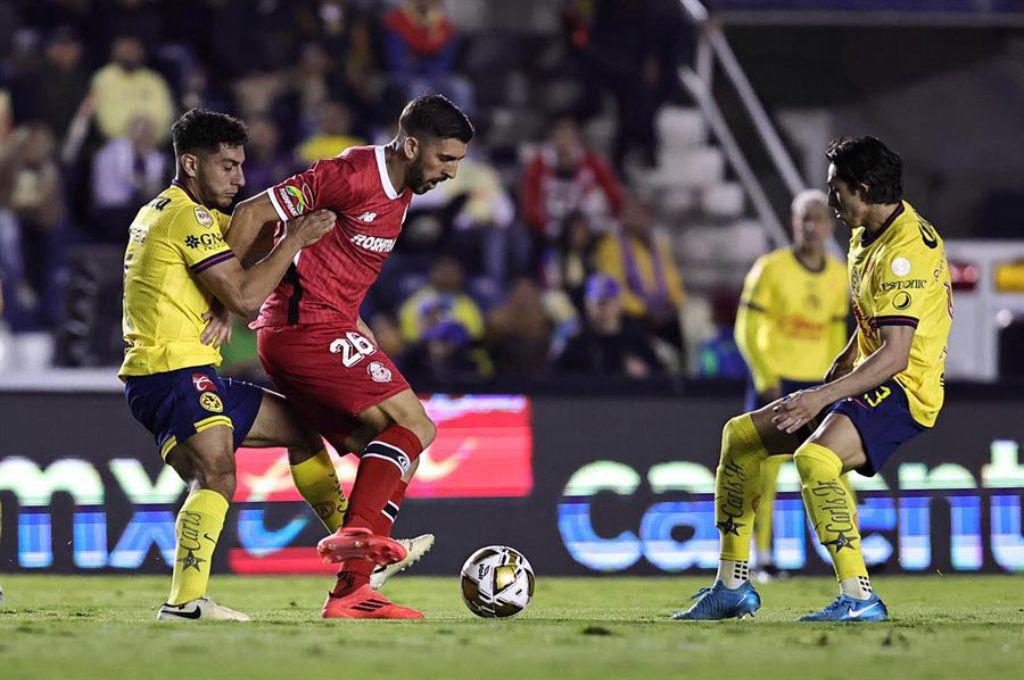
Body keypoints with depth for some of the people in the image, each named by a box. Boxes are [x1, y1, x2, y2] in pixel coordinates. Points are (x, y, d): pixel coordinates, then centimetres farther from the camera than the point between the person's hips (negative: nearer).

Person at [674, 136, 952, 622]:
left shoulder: (904, 250, -20)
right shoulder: (866, 237, 11)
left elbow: (894, 355, -27)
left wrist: (822, 398, -33)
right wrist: (839, 369, 13)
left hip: (906, 390, -10)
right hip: (870, 381, 10)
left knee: (814, 457, -36)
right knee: (740, 436, 10)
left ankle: (859, 598, -34)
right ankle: (732, 587, 16)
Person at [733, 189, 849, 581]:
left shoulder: (838, 276, 8)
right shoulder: (770, 269, -5)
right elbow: (746, 331, -6)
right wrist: (765, 379, -14)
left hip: (817, 385, 4)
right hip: (775, 382, -4)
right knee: (766, 468, -5)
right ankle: (763, 560, 2)